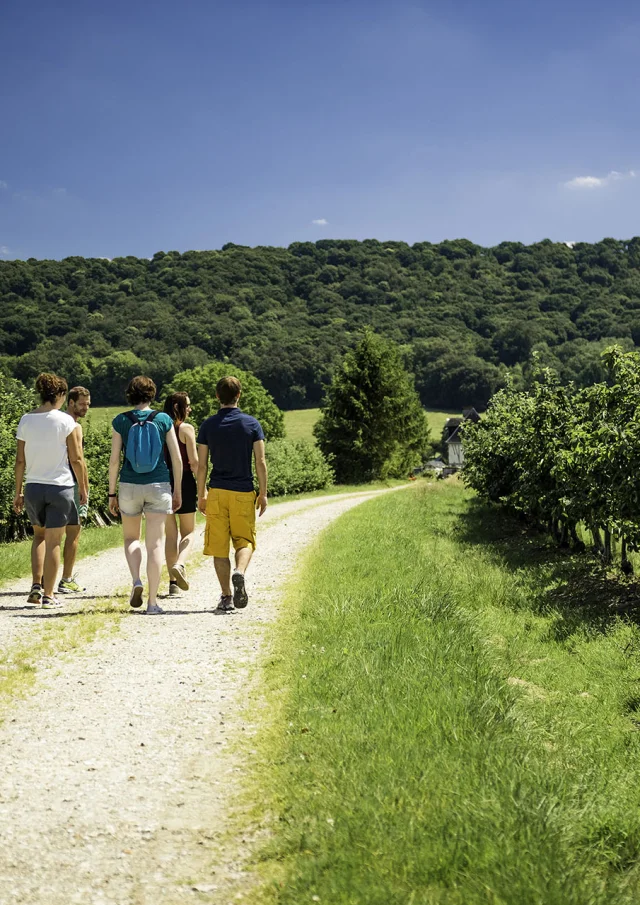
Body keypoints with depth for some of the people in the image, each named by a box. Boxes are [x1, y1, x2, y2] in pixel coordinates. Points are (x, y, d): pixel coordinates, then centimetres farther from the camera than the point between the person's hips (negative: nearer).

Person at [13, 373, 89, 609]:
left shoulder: (26, 420, 2)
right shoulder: (67, 422, -8)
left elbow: (20, 461, 5)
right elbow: (76, 460, -9)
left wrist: (18, 492, 12)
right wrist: (84, 488, 3)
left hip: (33, 486, 4)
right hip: (60, 487, -3)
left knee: (39, 535, 22)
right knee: (53, 541, 3)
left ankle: (36, 585, 9)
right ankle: (48, 595, 7)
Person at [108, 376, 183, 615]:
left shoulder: (120, 421, -2)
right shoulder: (163, 420, -1)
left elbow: (114, 460, -2)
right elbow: (177, 458, 0)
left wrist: (111, 494, 6)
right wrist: (178, 491, 10)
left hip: (129, 486, 0)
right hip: (158, 486, 0)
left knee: (131, 538, 20)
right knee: (155, 543, 3)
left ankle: (136, 581, -4)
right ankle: (153, 601, 1)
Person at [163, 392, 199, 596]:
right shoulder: (186, 429, -7)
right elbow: (194, 462, -11)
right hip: (184, 481, -4)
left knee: (170, 534, 12)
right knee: (189, 532, 10)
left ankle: (173, 582, 10)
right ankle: (179, 565, -18)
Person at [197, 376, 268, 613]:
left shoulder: (208, 425, 2)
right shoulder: (251, 424, 1)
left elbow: (201, 465, 2)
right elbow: (260, 462, -2)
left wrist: (201, 495, 11)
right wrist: (263, 493, 5)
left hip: (217, 491, 0)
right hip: (244, 493, 0)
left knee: (219, 546, 5)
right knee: (244, 541, 10)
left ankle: (226, 596, 2)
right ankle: (239, 572, -20)